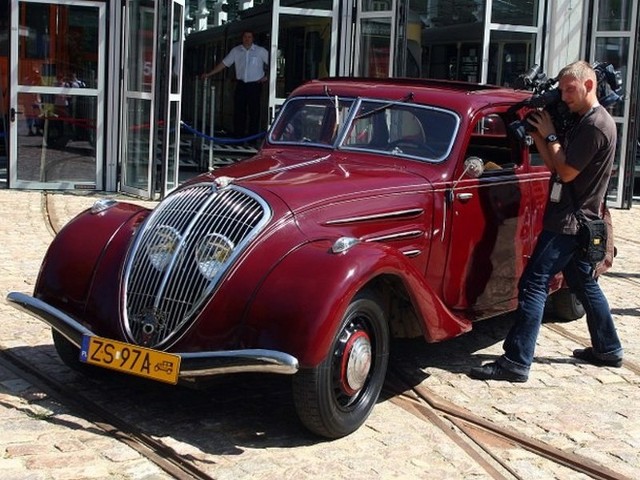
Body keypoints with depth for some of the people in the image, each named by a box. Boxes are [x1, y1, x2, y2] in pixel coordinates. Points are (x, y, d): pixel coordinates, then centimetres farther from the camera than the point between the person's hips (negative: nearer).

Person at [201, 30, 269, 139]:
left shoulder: (260, 51, -1)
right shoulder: (235, 51, 6)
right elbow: (223, 64, 9)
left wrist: (266, 77, -5)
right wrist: (209, 74, 5)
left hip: (255, 85, -3)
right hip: (241, 85, 3)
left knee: (254, 112, -1)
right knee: (238, 111, 2)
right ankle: (238, 136, 8)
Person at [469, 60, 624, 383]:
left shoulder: (594, 125, -17)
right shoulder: (586, 121, 14)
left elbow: (566, 172, -18)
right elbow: (554, 165, 14)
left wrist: (550, 135, -9)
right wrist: (538, 134, 2)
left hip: (568, 221, -11)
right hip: (577, 219, 11)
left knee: (534, 283, -13)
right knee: (584, 283, 20)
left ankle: (516, 362, -15)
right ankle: (607, 349, 32)